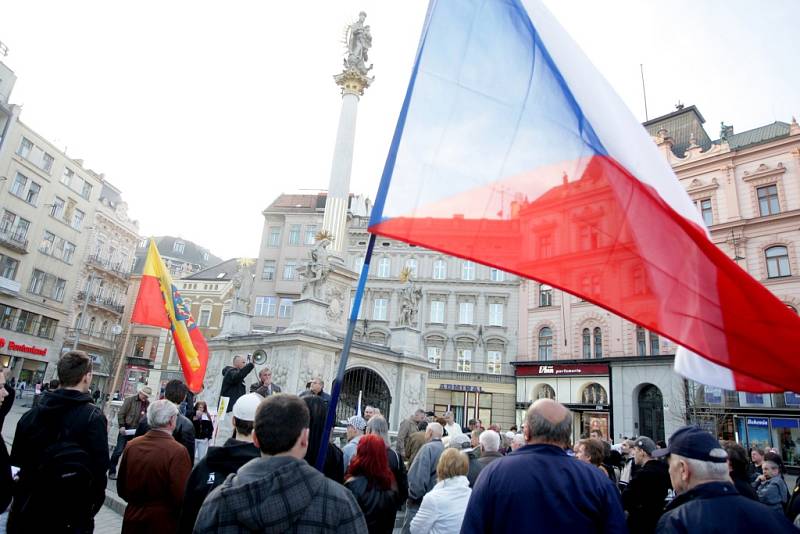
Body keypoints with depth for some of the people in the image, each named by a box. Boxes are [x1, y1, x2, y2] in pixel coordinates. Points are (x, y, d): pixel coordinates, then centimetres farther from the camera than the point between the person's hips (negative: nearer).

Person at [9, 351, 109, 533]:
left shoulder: (32, 413, 0)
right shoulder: (93, 417, -17)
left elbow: (17, 460, 7)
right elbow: (99, 467, -19)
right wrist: (90, 510, -4)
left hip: (28, 511, 5)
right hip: (71, 514, -4)